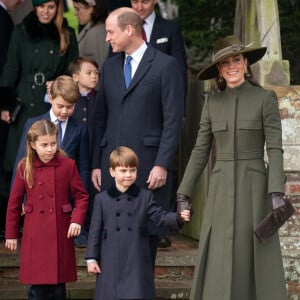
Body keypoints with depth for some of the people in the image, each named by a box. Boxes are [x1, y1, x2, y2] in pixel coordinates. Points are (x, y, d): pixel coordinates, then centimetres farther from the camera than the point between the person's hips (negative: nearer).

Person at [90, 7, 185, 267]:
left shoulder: (165, 65, -1)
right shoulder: (110, 66, 16)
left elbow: (173, 119, -5)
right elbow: (100, 117, 17)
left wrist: (162, 165, -12)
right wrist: (96, 164, 9)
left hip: (148, 165, -4)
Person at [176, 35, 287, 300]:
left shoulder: (266, 98, -1)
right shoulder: (212, 103, 9)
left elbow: (275, 149, -6)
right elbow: (200, 151, 10)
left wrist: (277, 193, -17)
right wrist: (183, 195, 4)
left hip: (254, 188, -3)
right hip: (221, 190, 3)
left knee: (259, 261, -5)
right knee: (219, 264, -2)